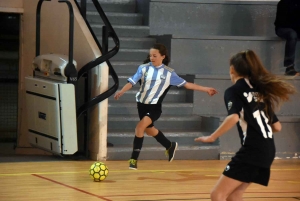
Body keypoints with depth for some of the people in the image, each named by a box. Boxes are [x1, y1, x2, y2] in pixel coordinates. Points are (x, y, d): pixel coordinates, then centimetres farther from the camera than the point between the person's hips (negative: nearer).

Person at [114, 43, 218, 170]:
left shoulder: (169, 73, -7)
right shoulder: (144, 68, -6)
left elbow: (185, 84, 0)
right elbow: (132, 82, -13)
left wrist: (205, 89, 0)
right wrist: (121, 91, -32)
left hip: (155, 107, -4)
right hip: (142, 104, 4)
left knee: (140, 127, -23)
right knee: (148, 129, 20)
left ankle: (134, 159, -15)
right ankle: (170, 146, 46)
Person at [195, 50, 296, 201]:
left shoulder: (233, 91, -2)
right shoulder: (259, 91, 19)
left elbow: (234, 118, -22)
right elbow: (277, 126, 18)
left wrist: (211, 137, -14)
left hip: (252, 150, -8)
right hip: (267, 151, 8)